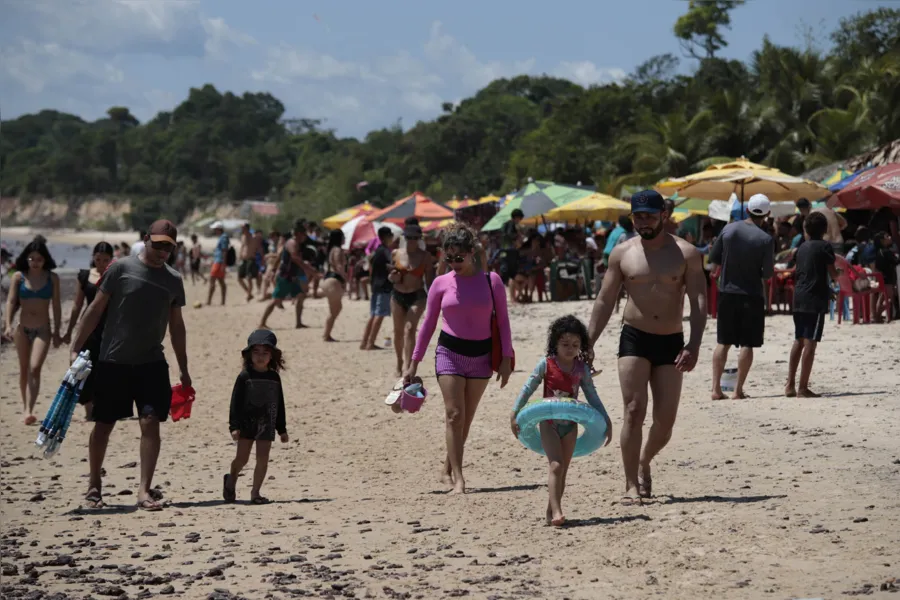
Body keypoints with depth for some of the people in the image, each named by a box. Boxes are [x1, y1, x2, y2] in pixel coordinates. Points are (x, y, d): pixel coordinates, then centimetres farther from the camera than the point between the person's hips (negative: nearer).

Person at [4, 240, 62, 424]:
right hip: (22, 329, 2)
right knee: (24, 370, 12)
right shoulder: (18, 277, -1)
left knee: (35, 369, -16)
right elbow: (11, 301, -6)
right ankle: (25, 408, 26)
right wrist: (8, 324, -19)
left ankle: (29, 411, -24)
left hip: (43, 330, -2)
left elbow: (56, 306, 4)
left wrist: (57, 332, 4)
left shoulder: (52, 278, -1)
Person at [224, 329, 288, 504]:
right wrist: (234, 426, -13)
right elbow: (236, 402, -6)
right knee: (242, 458, 0)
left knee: (263, 460, -3)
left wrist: (282, 429, 11)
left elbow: (279, 404, 11)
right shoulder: (245, 376, -4)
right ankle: (231, 481, 28)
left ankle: (255, 493, 5)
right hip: (247, 423, -3)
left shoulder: (274, 378, 6)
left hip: (266, 425, 3)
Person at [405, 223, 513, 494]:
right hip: (450, 352, -1)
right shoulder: (441, 283, 0)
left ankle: (448, 468, 25)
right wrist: (414, 363, 5)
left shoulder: (491, 281, -1)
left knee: (466, 418, 8)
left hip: (481, 355, 1)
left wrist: (506, 359, -4)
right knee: (455, 414, -11)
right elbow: (428, 324, 6)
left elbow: (502, 320, 3)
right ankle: (458, 478, -13)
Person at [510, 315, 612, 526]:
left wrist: (606, 421, 6)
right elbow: (528, 389, -3)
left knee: (563, 470, 7)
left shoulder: (582, 369, 2)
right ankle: (556, 510, -21)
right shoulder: (546, 364, -7)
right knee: (556, 466, -16)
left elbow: (592, 396, 9)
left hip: (570, 424, 4)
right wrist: (514, 414, -7)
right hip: (549, 423, -4)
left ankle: (551, 512, 15)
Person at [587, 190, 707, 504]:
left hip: (671, 342, 0)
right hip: (634, 339, 0)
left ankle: (644, 462, 31)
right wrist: (588, 343, 1)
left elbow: (699, 301, -6)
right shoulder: (622, 253, 4)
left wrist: (693, 345, -19)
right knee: (634, 411, -12)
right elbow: (605, 301, 8)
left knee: (665, 419, 2)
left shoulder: (686, 254, -1)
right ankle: (632, 485, -8)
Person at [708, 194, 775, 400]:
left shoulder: (729, 229, -3)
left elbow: (713, 258, 3)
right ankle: (738, 390, 2)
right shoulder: (766, 240, -12)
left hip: (727, 292, 3)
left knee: (723, 342, 10)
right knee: (747, 345, 4)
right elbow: (767, 274, -10)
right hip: (752, 295, -3)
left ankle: (716, 388, 5)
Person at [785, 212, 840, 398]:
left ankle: (790, 385, 13)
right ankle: (803, 388, -10)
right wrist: (841, 273, 18)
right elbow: (833, 274, -5)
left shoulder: (802, 247, 13)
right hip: (815, 300, -7)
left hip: (799, 299, 7)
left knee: (798, 341, 14)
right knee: (810, 343, -7)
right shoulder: (825, 247, -6)